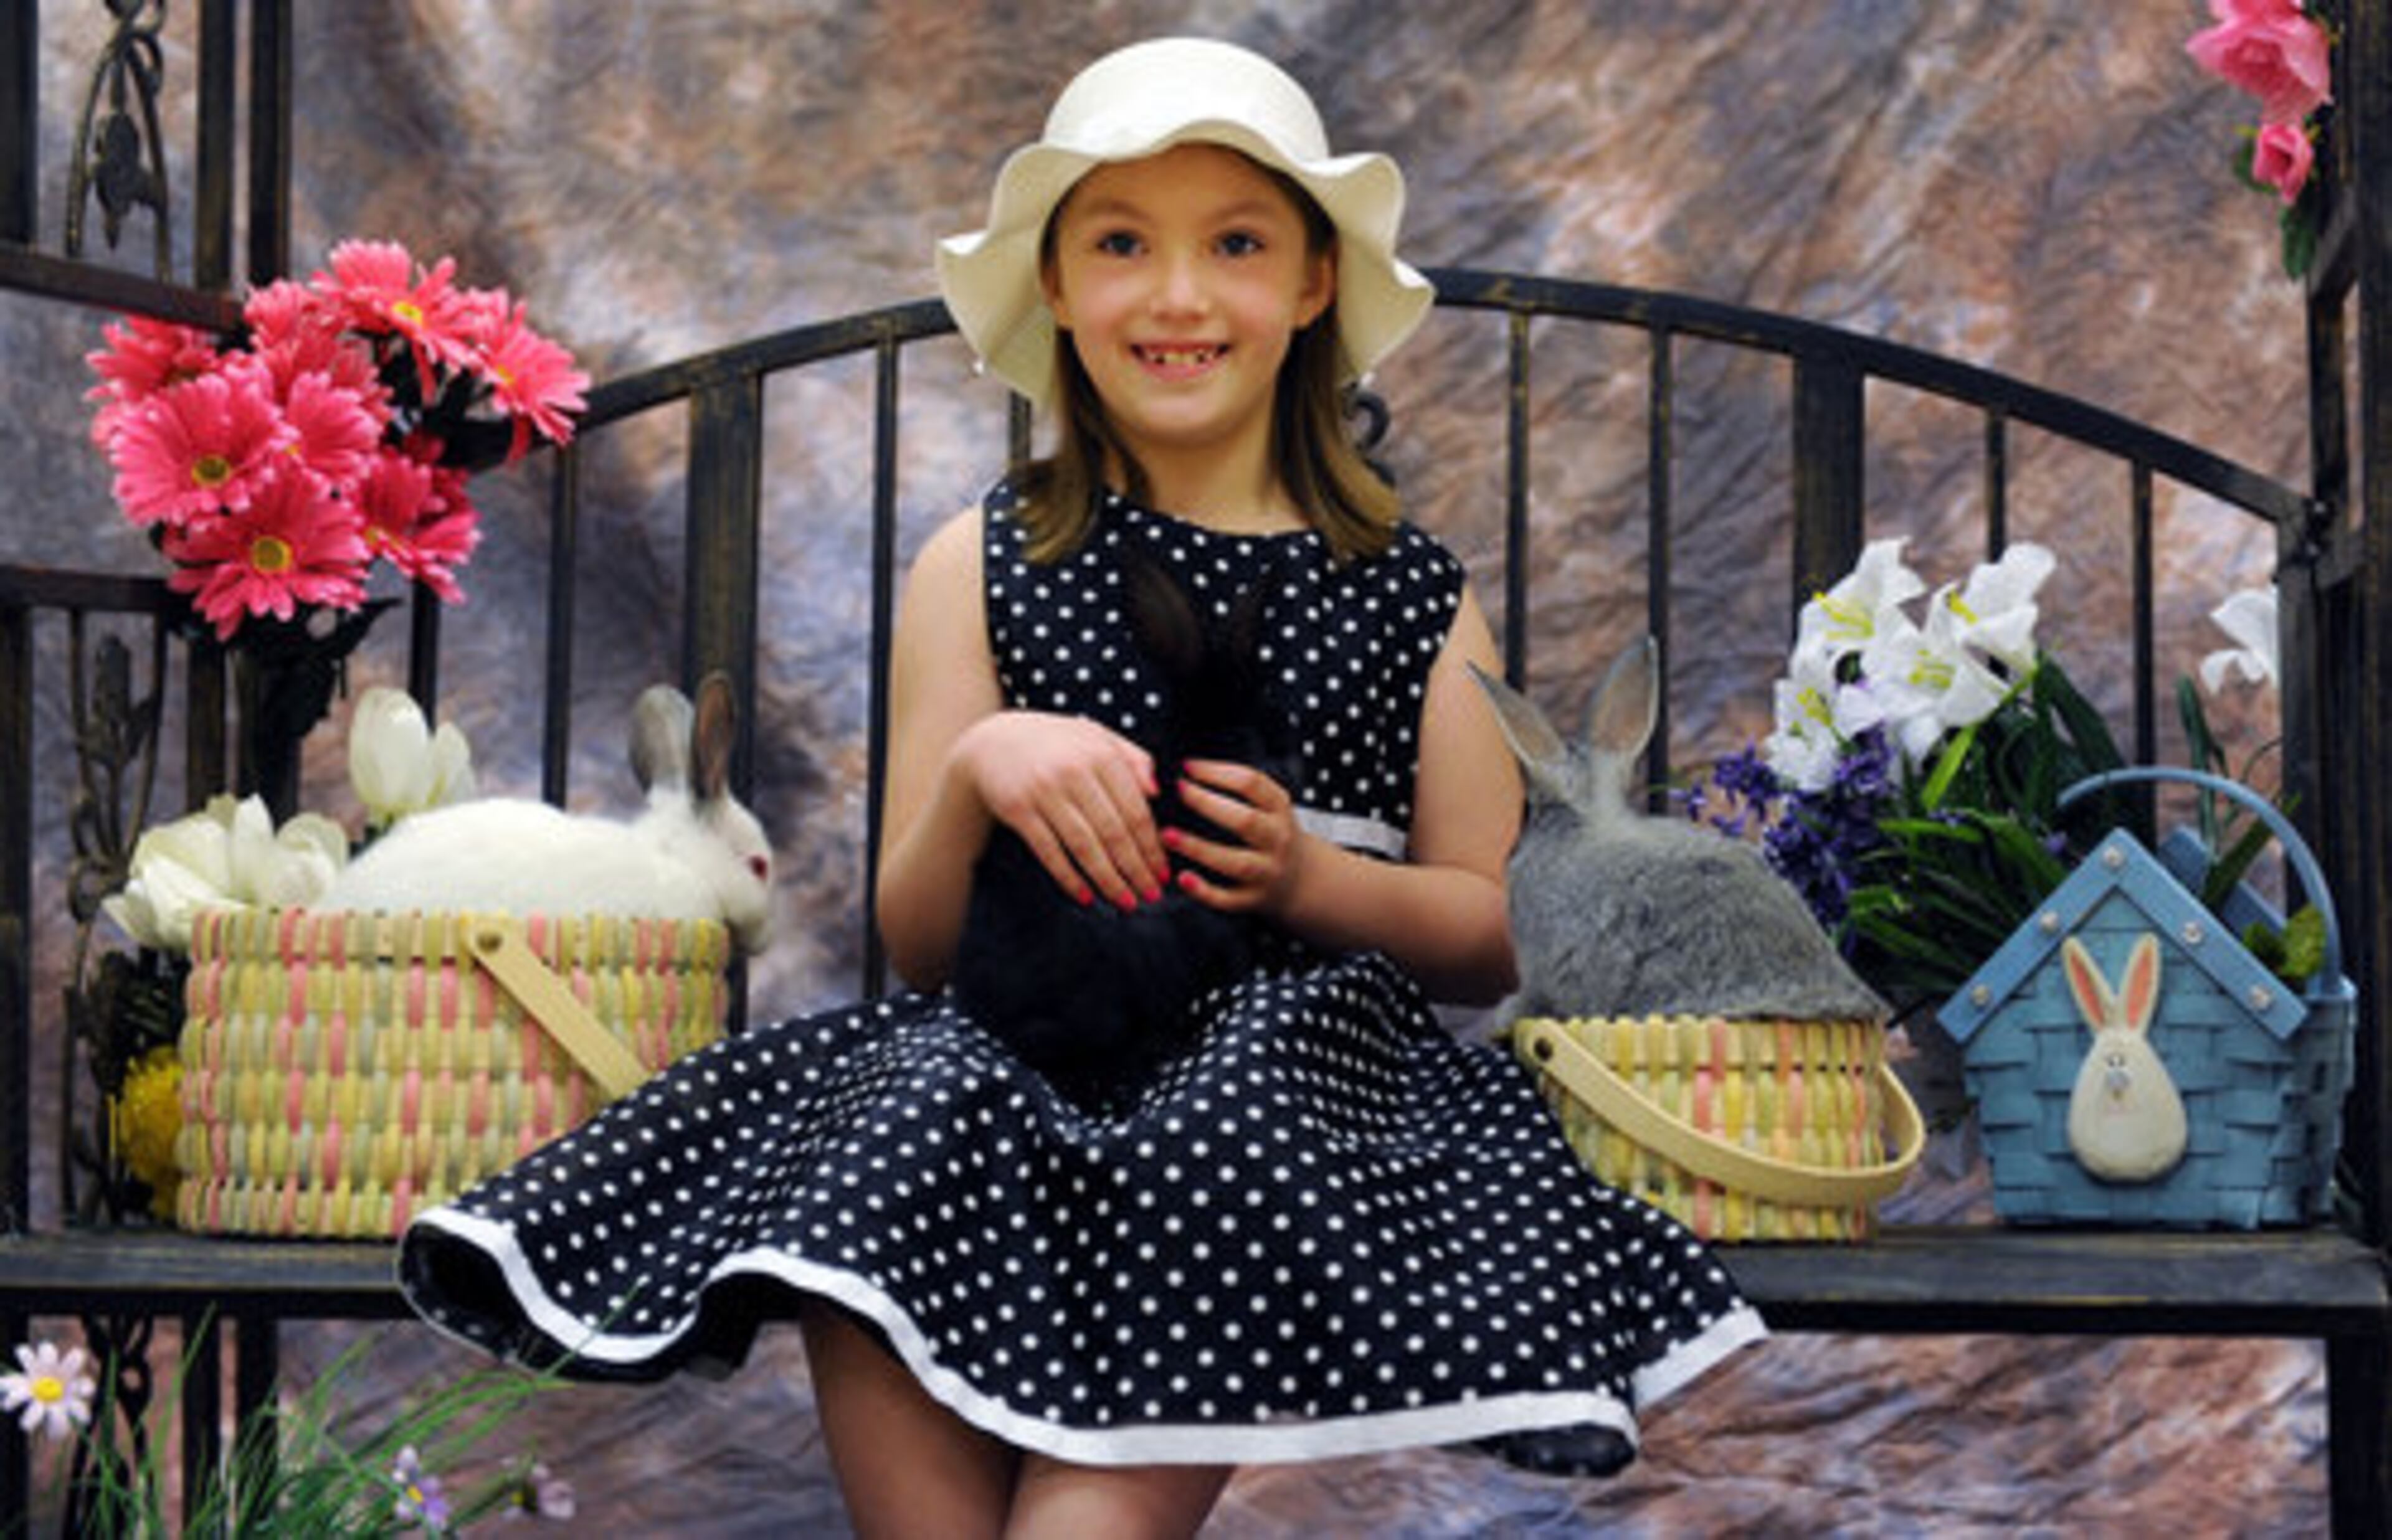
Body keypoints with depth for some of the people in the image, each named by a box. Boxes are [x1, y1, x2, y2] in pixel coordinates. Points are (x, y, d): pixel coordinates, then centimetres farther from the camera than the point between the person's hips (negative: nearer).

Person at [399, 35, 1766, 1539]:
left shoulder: (1412, 593, 12)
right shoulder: (982, 568, 13)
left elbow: (1492, 940, 11)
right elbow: (918, 940, 10)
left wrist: (1311, 879, -9)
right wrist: (977, 773, -11)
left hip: (1301, 1033, -1)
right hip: (1018, 1042, 1)